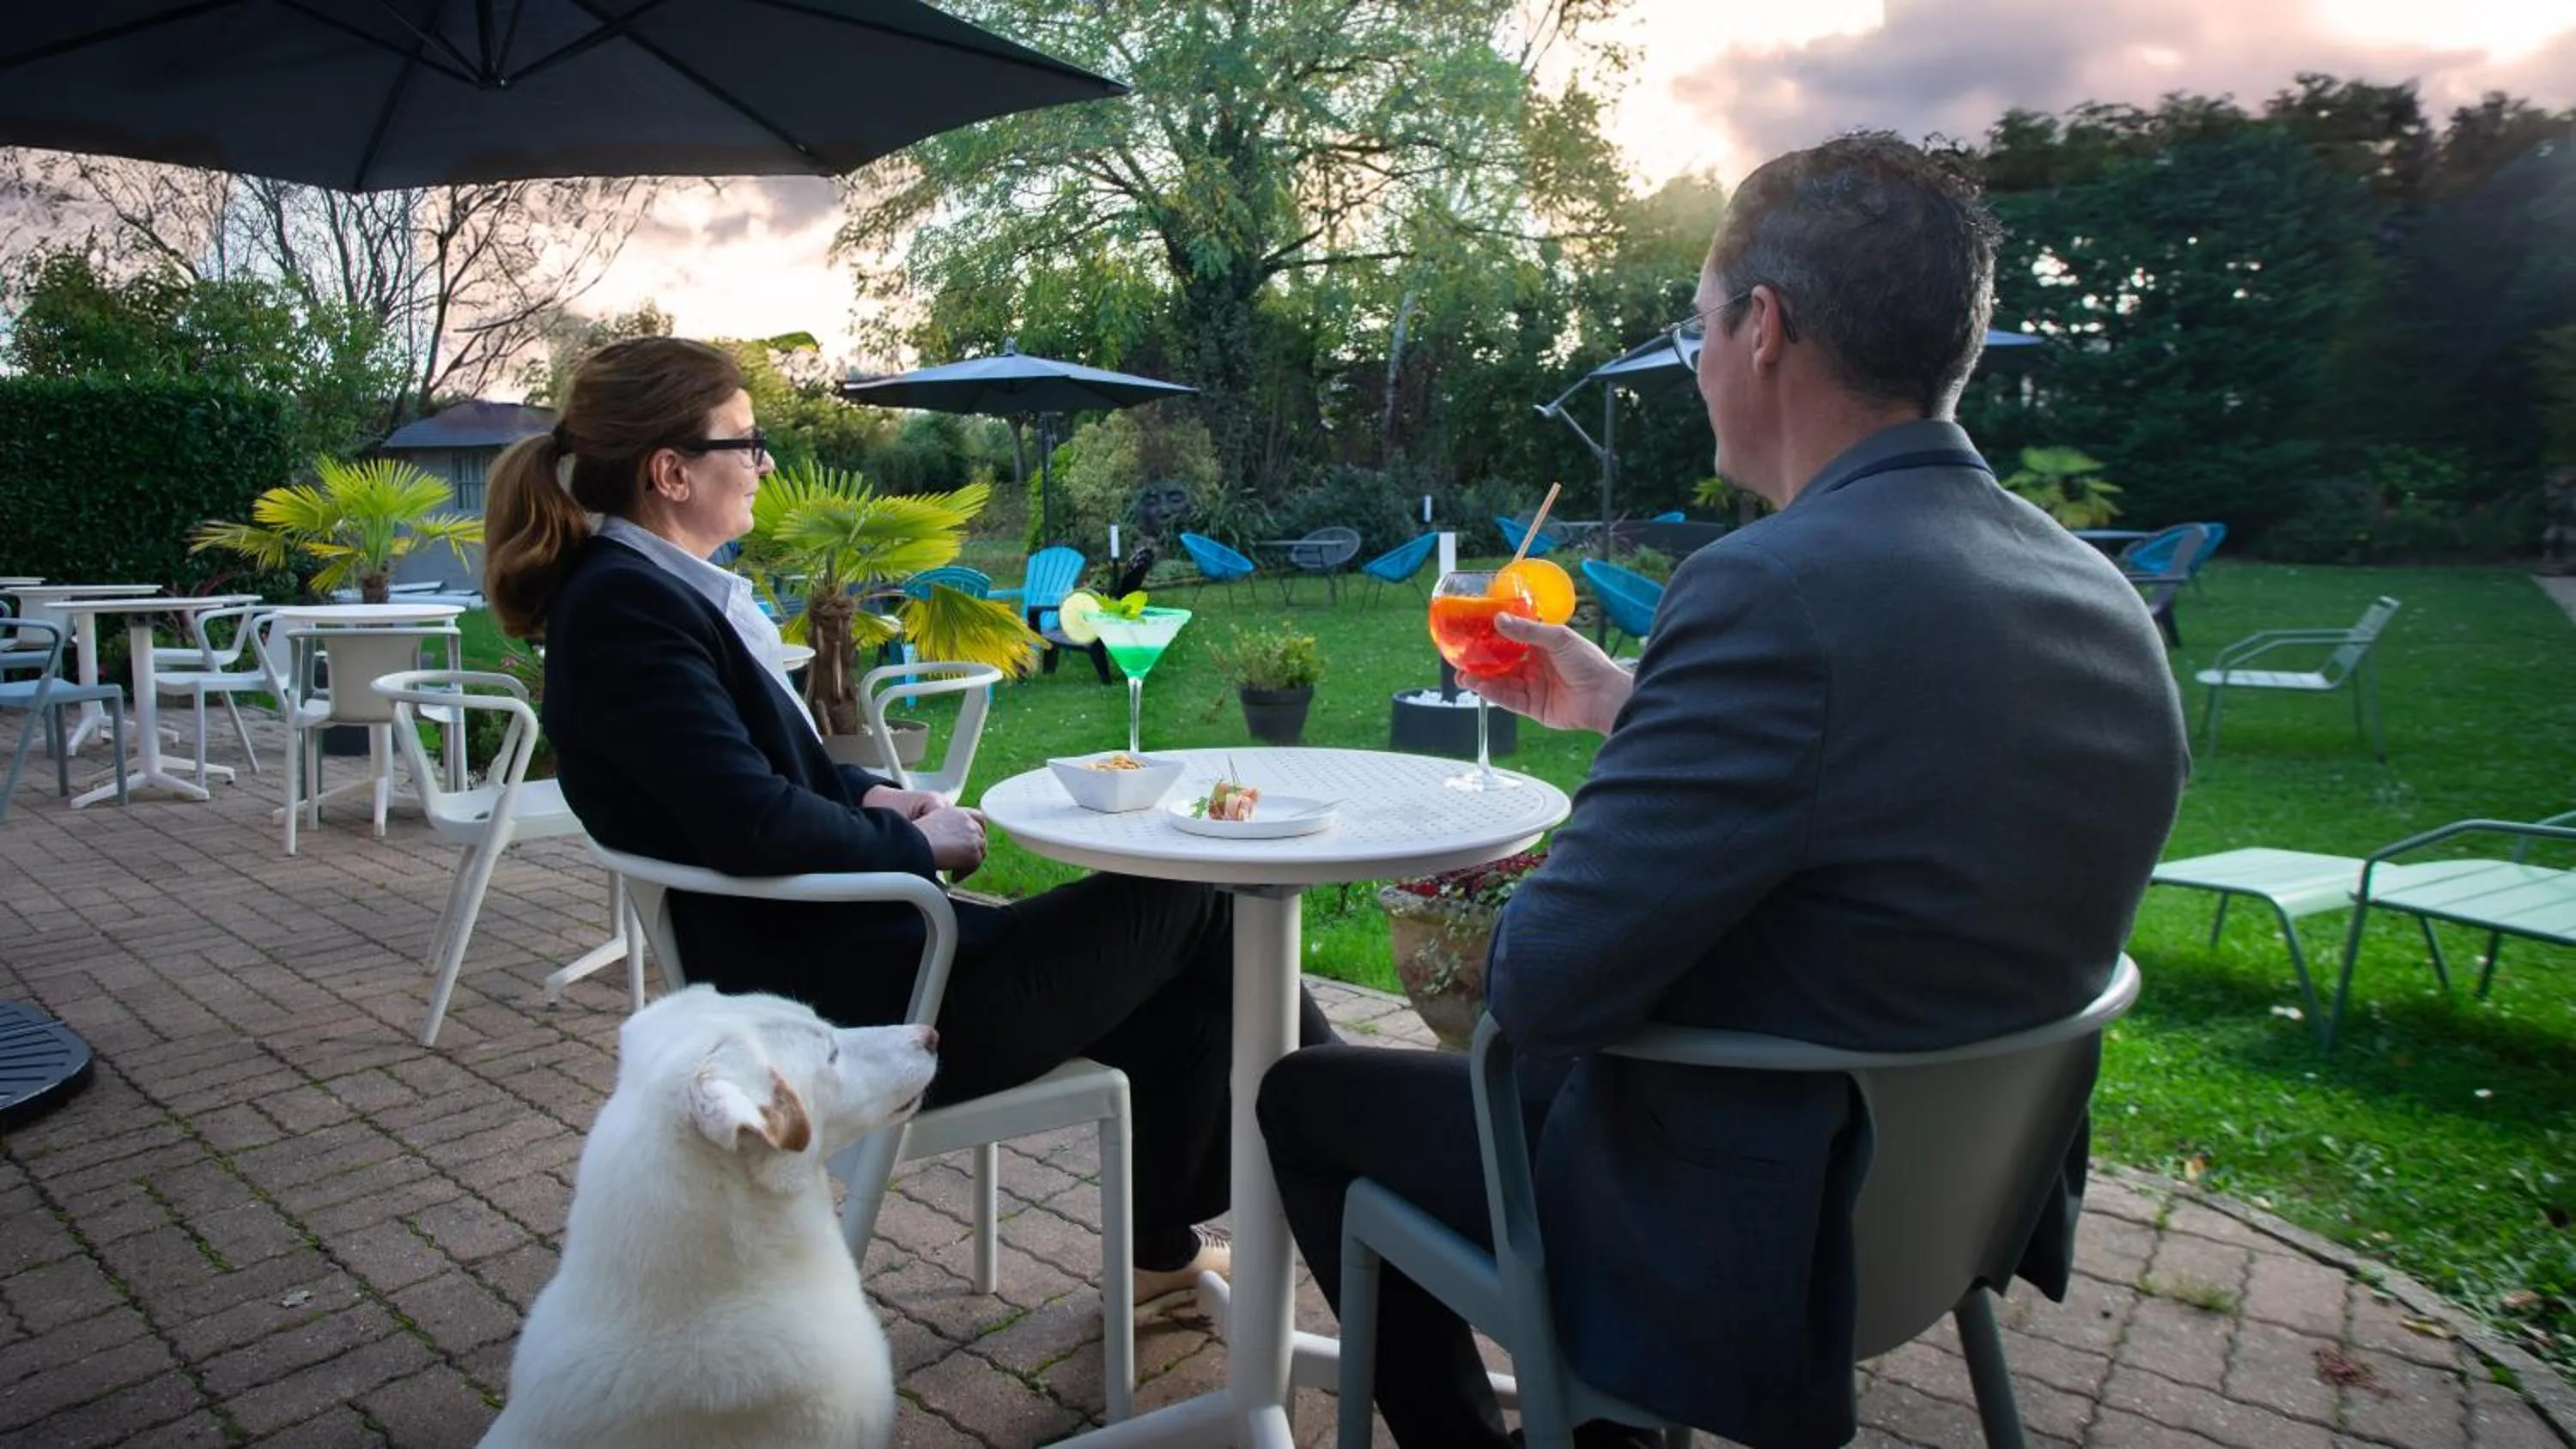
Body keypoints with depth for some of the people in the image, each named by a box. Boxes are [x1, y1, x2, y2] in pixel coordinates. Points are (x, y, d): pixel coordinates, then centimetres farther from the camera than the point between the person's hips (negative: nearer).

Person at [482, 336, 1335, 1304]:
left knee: (1171, 964, 12)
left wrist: (876, 797, 2)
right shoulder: (626, 606, -18)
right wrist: (917, 842, -12)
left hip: (843, 945, 10)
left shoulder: (642, 587, 12)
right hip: (849, 1004, -10)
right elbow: (754, 824, -27)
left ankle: (1167, 1243, 23)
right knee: (1190, 900, -1)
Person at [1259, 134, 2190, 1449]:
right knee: (1512, 1059, 31)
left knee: (1304, 1096, 13)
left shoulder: (1776, 589, -30)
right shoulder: (2102, 599, -3)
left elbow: (1544, 984, -27)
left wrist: (1500, 934, -4)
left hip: (1748, 1247, -8)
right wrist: (1618, 704, 15)